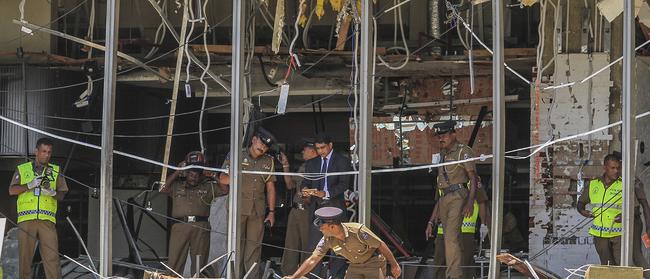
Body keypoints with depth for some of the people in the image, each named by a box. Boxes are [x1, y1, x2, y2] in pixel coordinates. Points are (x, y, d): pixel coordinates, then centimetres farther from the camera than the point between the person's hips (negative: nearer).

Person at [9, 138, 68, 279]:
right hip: (26, 218, 0)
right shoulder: (22, 169, 16)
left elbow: (62, 195, 13)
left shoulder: (56, 171, 18)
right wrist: (30, 185, -8)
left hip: (47, 219, 0)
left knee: (52, 256, -11)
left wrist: (52, 192, -9)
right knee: (24, 255, -2)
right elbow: (12, 190, 6)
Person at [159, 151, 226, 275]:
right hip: (180, 226, 0)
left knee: (199, 264, 0)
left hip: (201, 228, 0)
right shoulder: (177, 186, 20)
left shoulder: (208, 187, 19)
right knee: (175, 262, -6)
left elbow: (225, 189, 12)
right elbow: (163, 189, 5)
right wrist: (177, 172, 8)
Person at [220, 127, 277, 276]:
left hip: (258, 209, 3)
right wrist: (238, 178, -8)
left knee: (254, 245, 0)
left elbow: (270, 188, 13)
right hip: (238, 207, -2)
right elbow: (223, 179, 5)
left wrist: (271, 212, 8)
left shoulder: (269, 162, 14)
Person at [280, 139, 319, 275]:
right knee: (290, 245, 10)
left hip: (308, 211, -8)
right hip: (295, 210, 8)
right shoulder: (302, 167, 18)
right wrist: (285, 166, 18)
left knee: (307, 246, -4)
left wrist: (310, 198, -23)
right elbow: (290, 185, 23)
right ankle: (288, 274, 16)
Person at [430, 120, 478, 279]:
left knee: (451, 236, -18)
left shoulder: (463, 151, -2)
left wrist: (470, 201, -17)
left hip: (458, 196, -8)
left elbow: (472, 177, -7)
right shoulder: (442, 154, 19)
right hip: (444, 198, 8)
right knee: (453, 238, 8)